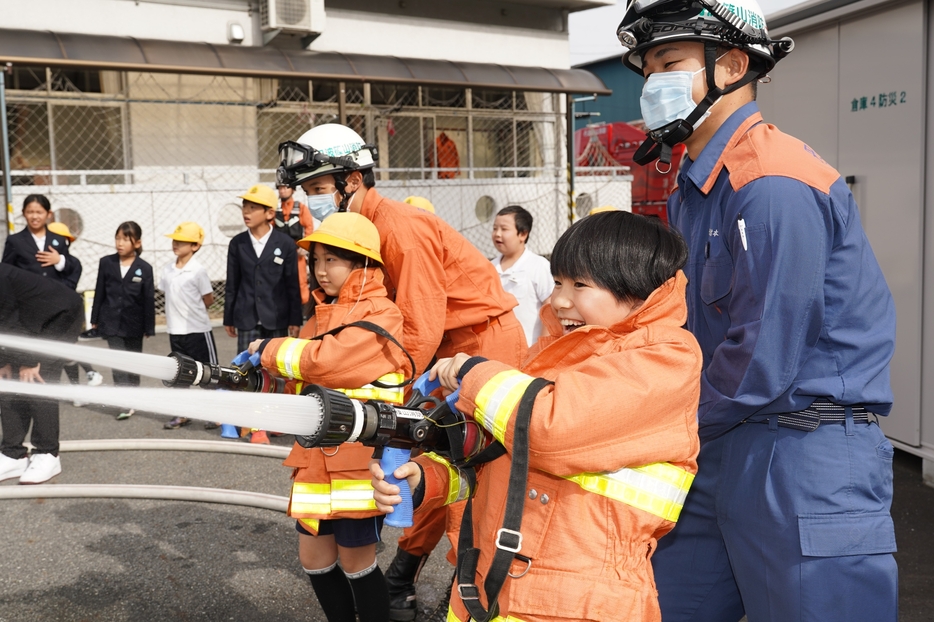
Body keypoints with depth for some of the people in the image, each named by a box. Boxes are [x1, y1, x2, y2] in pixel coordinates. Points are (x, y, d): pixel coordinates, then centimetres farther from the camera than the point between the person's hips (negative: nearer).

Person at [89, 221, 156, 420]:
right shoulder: (106, 263, -1)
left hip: (134, 324, 0)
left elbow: (149, 299, -4)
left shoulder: (144, 268, -6)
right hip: (111, 322, 0)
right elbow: (99, 292, 4)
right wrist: (95, 319, 5)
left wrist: (149, 327, -3)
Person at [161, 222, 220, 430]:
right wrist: (177, 312, 6)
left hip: (197, 330, -6)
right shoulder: (167, 270, 5)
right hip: (175, 330, 6)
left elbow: (208, 300, -6)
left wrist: (191, 311, 1)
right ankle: (182, 414, 23)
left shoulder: (198, 270, -11)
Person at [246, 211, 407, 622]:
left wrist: (270, 351, -8)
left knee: (355, 561, 3)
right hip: (317, 458, 8)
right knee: (314, 558, 14)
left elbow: (327, 362, -23)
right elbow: (301, 384, 16)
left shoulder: (380, 315, -11)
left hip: (360, 459, -7)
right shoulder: (322, 315, 14)